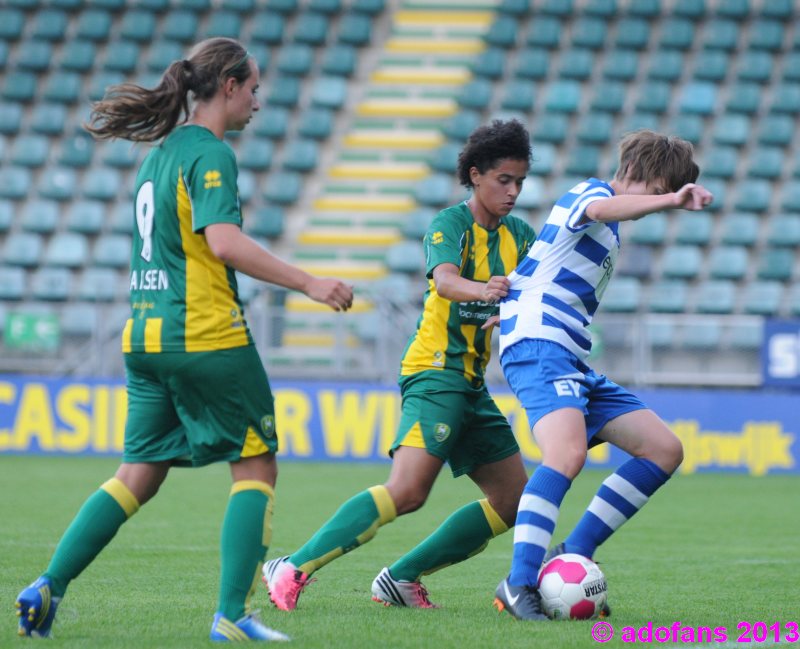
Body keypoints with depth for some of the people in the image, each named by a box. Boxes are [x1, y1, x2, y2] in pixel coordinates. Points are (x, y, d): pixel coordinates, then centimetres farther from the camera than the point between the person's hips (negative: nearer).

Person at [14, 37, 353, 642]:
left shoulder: (162, 151, 16)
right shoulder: (210, 153, -11)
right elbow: (223, 241, -23)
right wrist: (307, 283, -22)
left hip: (146, 336, 8)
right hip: (207, 337, -8)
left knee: (139, 474, 10)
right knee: (256, 466, 2)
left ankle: (48, 587, -1)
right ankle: (232, 614, -4)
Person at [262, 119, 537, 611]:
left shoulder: (520, 235, 13)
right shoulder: (451, 224, -7)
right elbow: (444, 279, -27)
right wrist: (481, 290, -48)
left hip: (472, 383, 8)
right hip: (436, 372, -8)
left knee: (515, 500, 9)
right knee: (407, 491, -25)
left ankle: (402, 578, 12)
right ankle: (293, 570, -23)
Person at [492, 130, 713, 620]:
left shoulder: (609, 230, 26)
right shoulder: (590, 192, -4)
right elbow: (598, 208, -31)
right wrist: (670, 199, -45)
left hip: (573, 359, 10)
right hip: (538, 345, -10)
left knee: (664, 450, 4)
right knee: (568, 453, -32)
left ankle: (571, 558, 5)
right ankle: (519, 585, -32)